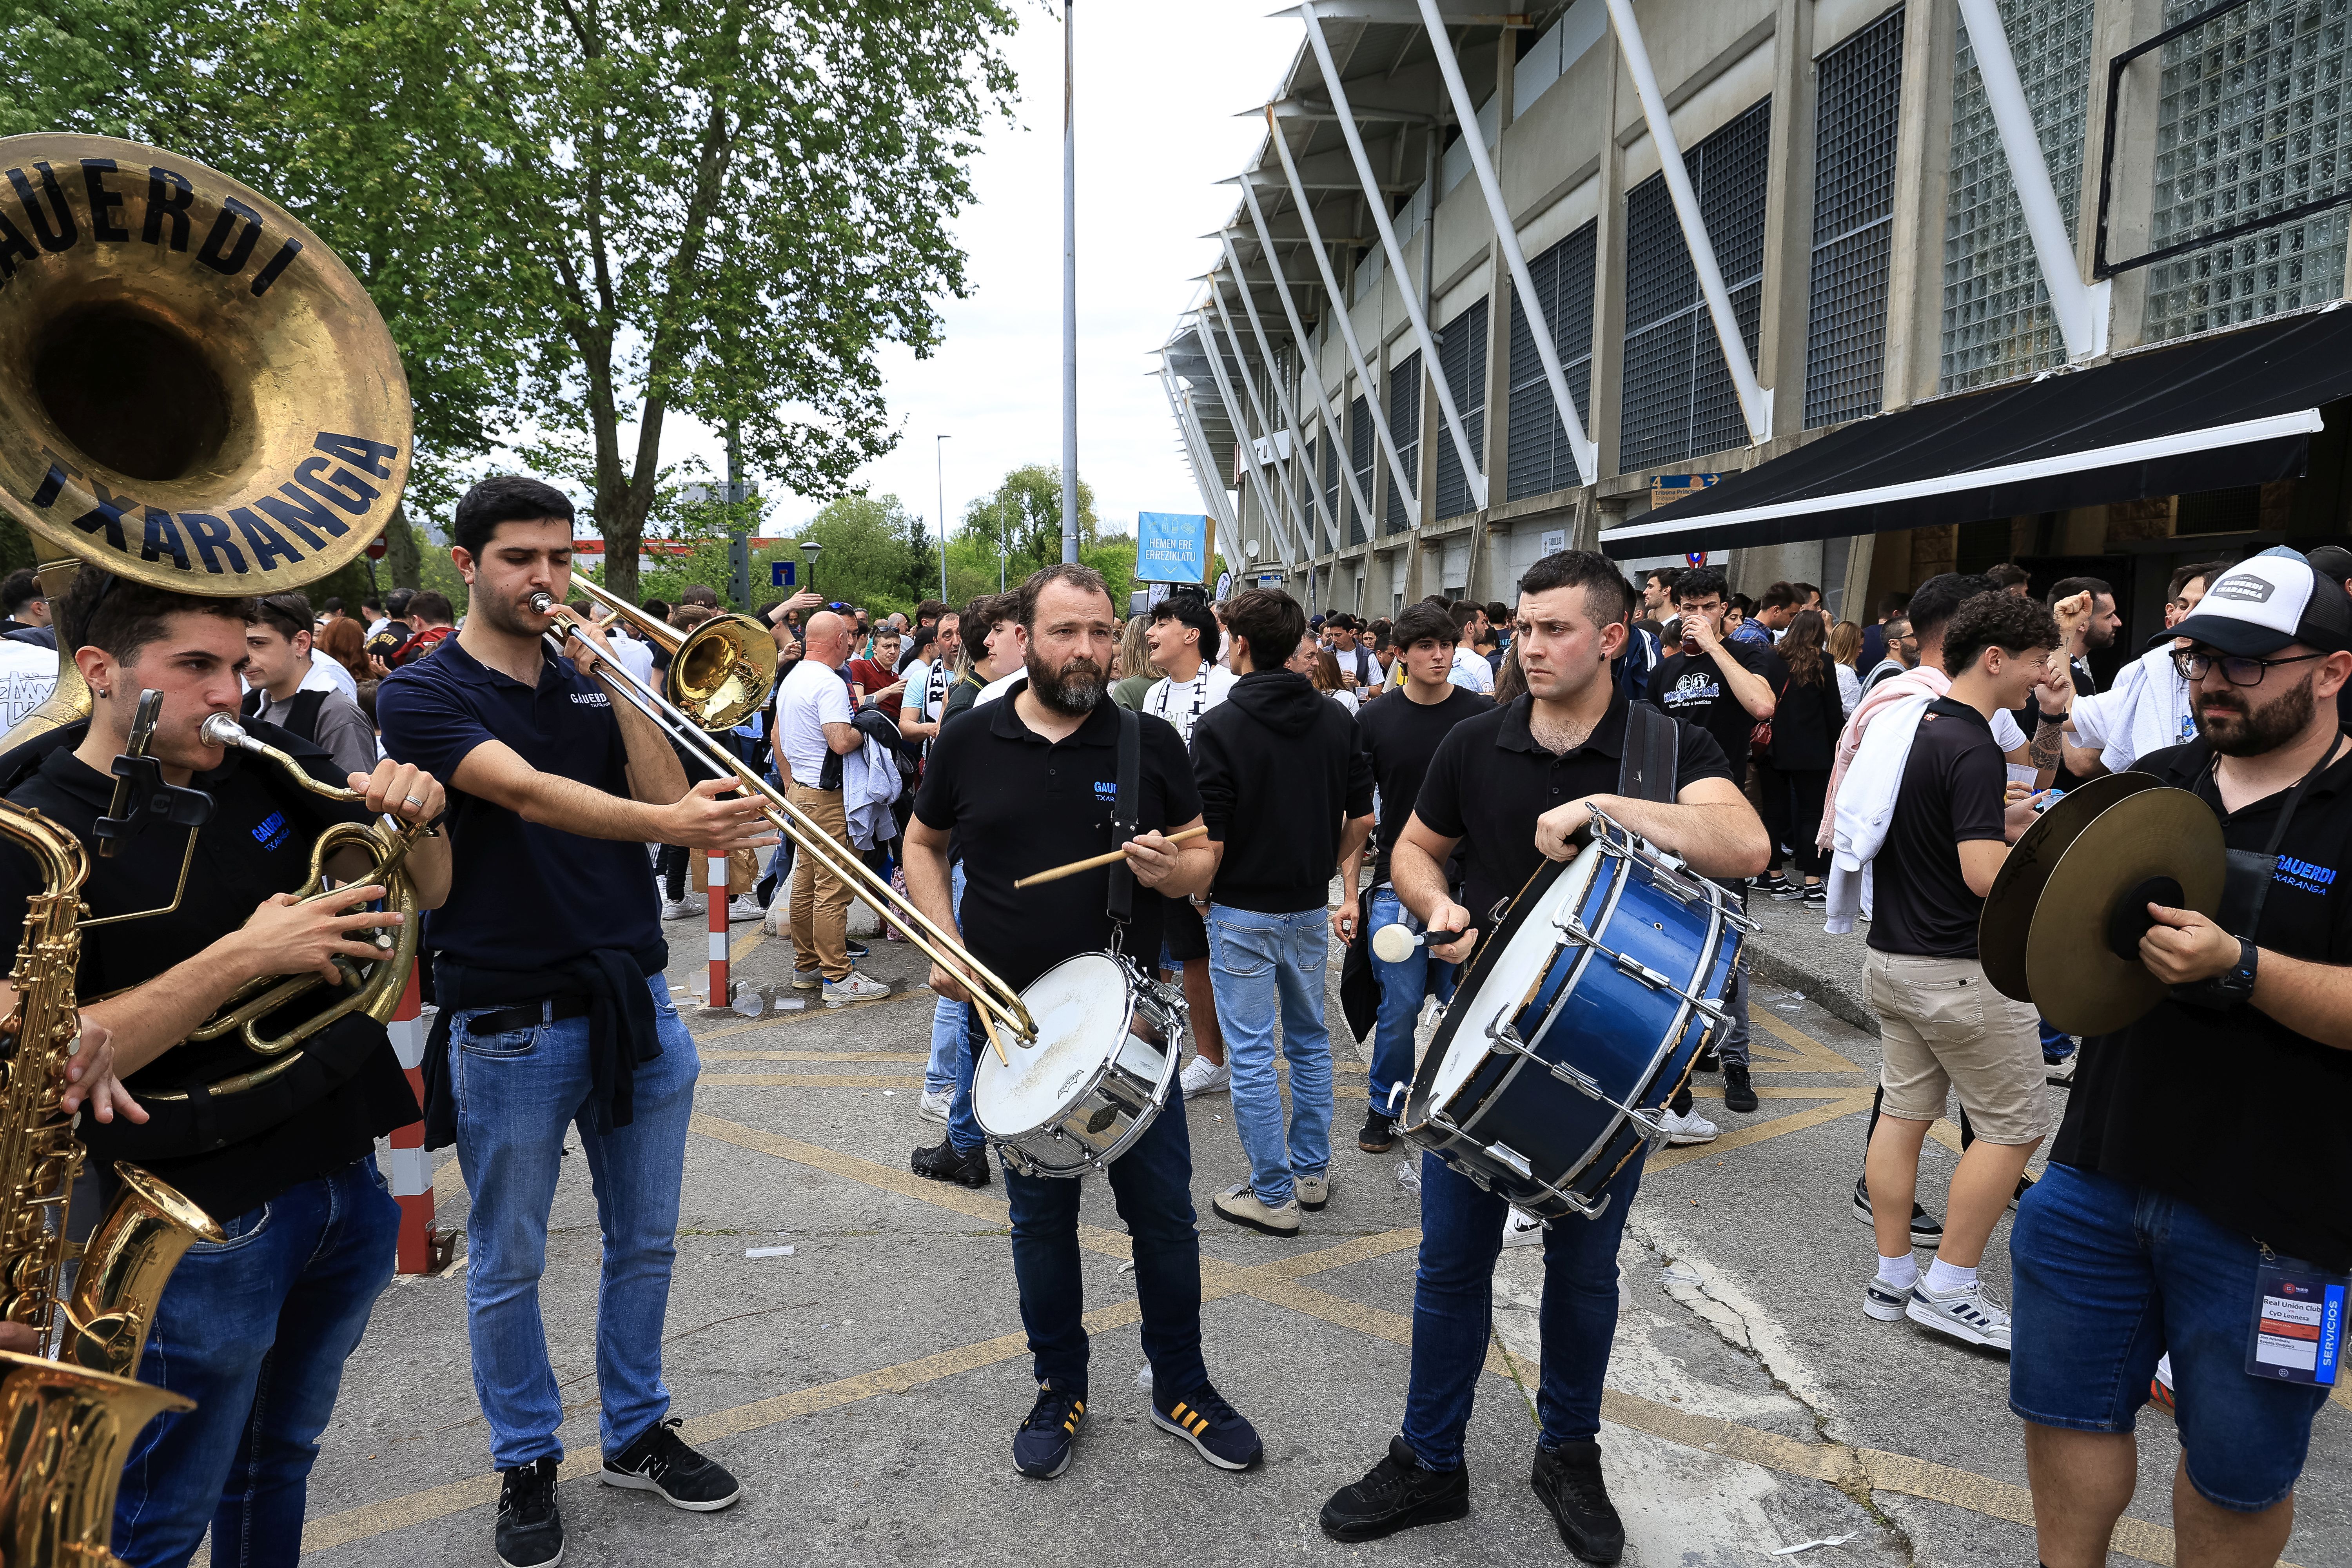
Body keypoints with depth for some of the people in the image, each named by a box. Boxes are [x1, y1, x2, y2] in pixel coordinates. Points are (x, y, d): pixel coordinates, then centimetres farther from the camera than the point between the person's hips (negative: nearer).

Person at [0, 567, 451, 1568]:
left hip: (345, 1181, 5)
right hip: (208, 1224, -5)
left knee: (278, 1466, 24)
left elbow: (424, 894, 7)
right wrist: (242, 957, -27)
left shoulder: (266, 771, 0)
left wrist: (413, 818, -14)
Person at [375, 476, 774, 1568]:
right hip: (509, 1024, -4)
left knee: (644, 1245, 15)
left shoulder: (589, 683, 9)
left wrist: (618, 686, -10)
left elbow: (667, 799, -1)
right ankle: (527, 1463, 31)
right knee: (506, 1269, 11)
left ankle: (636, 1433, 34)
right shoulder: (424, 695, -7)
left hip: (636, 1007, 5)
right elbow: (527, 793, -25)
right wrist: (672, 824, -40)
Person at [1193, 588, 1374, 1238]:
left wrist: (1200, 894, 0)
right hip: (1310, 910, 6)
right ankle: (1312, 1173, 30)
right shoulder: (1337, 720, 0)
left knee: (1251, 1056, 4)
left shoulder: (1220, 726, -15)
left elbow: (1211, 843, -18)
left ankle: (1273, 1195, 13)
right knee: (1310, 1041, 19)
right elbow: (1363, 819, 4)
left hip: (1244, 914, -5)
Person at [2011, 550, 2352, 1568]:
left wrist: (2239, 968, -30)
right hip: (2101, 1172, 5)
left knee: (2236, 1466, 15)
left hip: (2266, 1215, -4)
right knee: (2067, 1408, 17)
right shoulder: (2151, 785, 6)